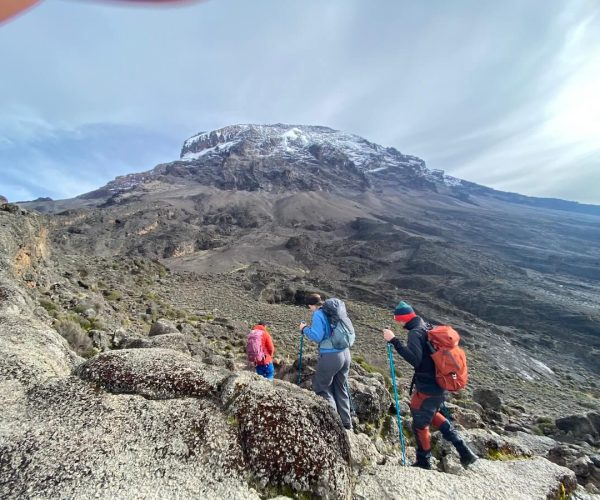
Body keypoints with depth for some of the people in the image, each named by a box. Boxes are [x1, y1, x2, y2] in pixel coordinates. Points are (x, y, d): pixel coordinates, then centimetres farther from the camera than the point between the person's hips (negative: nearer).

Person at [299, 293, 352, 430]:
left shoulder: (318, 314, -10)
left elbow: (317, 336, -16)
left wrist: (305, 329, 0)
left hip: (330, 356, -7)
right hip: (345, 353, 8)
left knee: (321, 388, 11)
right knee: (341, 389, 20)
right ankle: (346, 423, 27)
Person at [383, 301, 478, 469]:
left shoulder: (416, 332, -22)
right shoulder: (428, 328, 4)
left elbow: (414, 359, -34)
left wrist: (394, 341, -34)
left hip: (428, 388, -9)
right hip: (441, 385, 9)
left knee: (420, 425, 12)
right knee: (432, 414, 31)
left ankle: (423, 462, 31)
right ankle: (464, 452, 31)